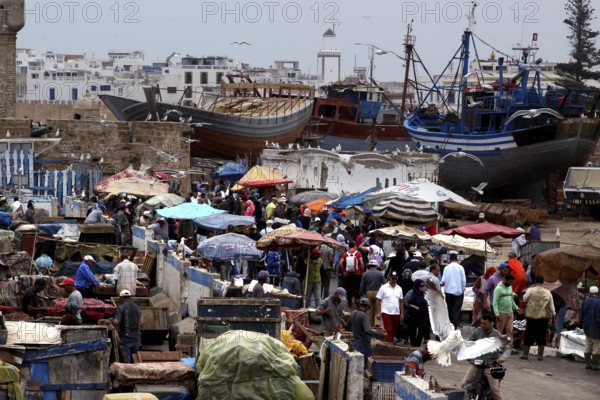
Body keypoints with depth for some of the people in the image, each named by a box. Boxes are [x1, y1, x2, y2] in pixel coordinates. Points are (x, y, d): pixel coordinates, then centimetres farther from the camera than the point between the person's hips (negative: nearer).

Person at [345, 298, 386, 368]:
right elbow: (368, 331, -33)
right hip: (364, 344, -9)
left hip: (355, 343, 9)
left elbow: (347, 327, 18)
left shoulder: (353, 313, 5)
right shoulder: (364, 316, -20)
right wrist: (382, 335, -32)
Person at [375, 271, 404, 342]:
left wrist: (402, 313, 10)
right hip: (386, 313, -5)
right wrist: (378, 312, -9)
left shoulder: (399, 289, 11)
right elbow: (378, 301, -2)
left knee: (393, 332, 6)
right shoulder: (383, 288, -2)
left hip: (396, 313, 5)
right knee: (388, 331, -12)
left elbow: (401, 302, 15)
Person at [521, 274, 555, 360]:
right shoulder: (547, 293, 2)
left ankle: (525, 354, 7)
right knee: (541, 337, 6)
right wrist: (553, 315, 18)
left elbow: (524, 299, 8)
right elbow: (551, 306, 6)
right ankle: (540, 355, 5)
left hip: (531, 316, -1)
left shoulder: (530, 290, -5)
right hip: (543, 317, 1)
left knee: (529, 335, 6)